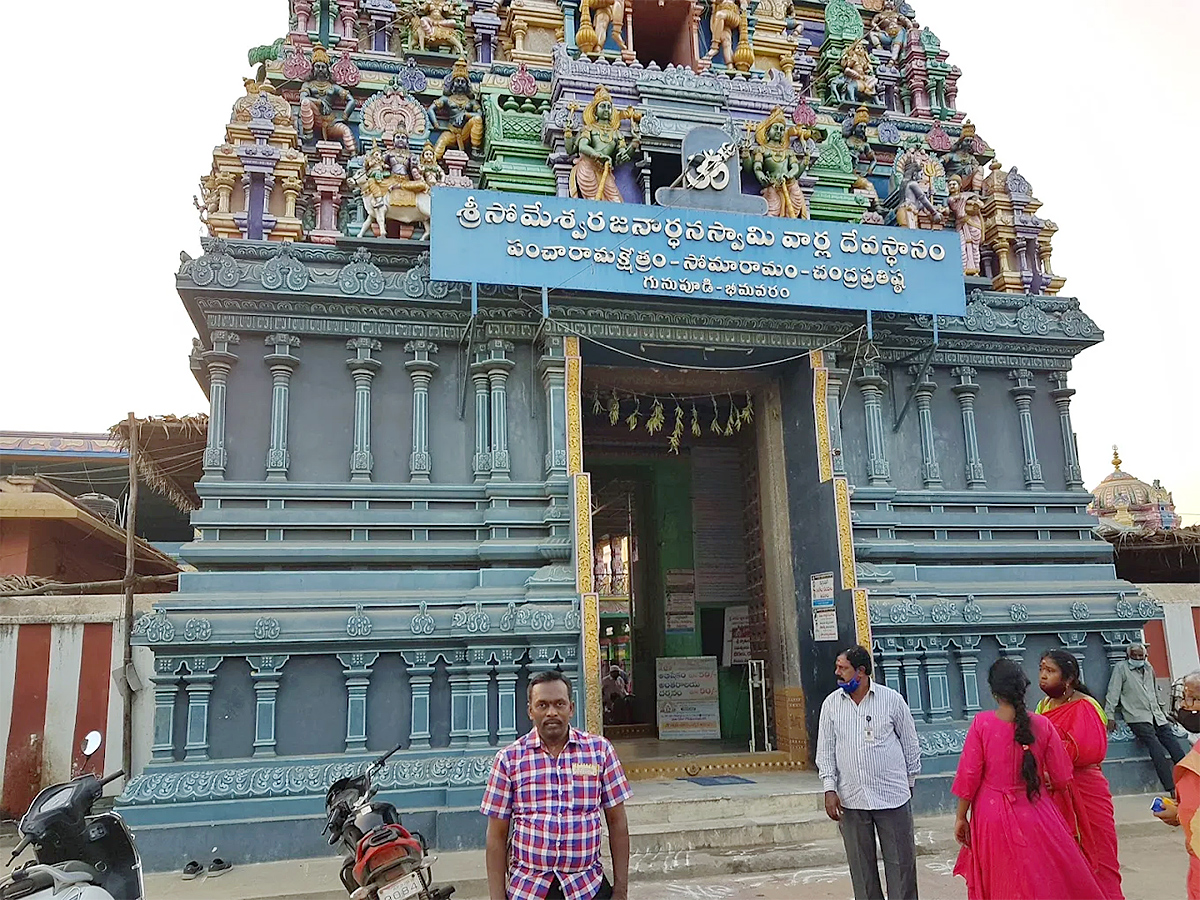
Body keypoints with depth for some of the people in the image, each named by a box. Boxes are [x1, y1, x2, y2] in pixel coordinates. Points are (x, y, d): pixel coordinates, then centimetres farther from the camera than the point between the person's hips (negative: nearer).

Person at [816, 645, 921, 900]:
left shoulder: (891, 699, -4)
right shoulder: (831, 704, 2)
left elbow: (910, 743, 7)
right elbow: (825, 751, 6)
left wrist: (909, 781, 10)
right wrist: (830, 789, -3)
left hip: (892, 796, -2)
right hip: (851, 800, 2)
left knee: (901, 863, 4)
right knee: (861, 866, 10)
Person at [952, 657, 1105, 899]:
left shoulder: (981, 723, -11)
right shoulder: (1042, 725, -7)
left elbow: (969, 775, -8)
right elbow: (1060, 778, 0)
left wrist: (961, 817, 2)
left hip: (992, 815, -1)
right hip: (1034, 815, 1)